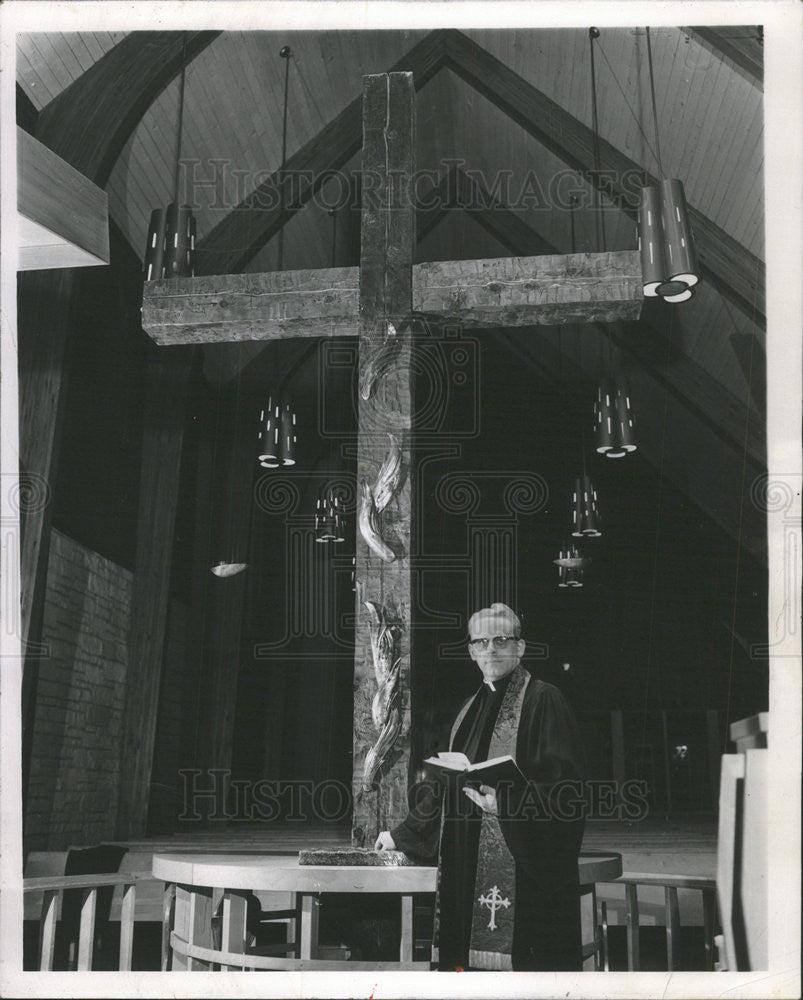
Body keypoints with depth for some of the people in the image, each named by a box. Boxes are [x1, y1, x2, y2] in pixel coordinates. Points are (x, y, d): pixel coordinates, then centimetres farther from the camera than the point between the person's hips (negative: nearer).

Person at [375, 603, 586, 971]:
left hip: (524, 858, -6)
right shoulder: (472, 708, 18)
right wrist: (402, 835, 24)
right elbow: (446, 783, 23)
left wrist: (507, 797, -24)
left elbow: (563, 776, -11)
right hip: (469, 864, 6)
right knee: (474, 949, 2)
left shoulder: (543, 700, -3)